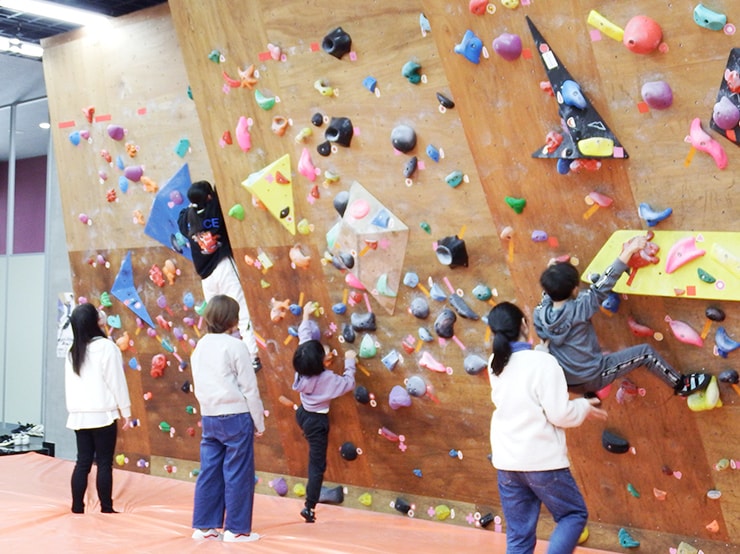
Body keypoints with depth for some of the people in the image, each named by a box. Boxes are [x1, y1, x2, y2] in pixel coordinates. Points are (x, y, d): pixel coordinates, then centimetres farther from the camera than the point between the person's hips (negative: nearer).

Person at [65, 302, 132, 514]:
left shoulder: (73, 351, 9)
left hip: (79, 415, 6)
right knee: (104, 463, 1)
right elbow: (117, 381, -10)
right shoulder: (106, 347, -11)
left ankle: (77, 507, 11)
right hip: (102, 414, -6)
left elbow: (70, 383, 13)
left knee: (83, 461, 10)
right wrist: (126, 411, -4)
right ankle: (106, 509, 6)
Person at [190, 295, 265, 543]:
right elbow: (250, 388, -10)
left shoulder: (199, 347, 8)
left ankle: (204, 526, 17)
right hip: (236, 417, -6)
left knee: (209, 472, 11)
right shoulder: (235, 346, -12)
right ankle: (236, 529, 7)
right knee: (238, 474, 1)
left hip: (209, 417, 7)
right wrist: (259, 422, -2)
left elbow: (198, 388, 14)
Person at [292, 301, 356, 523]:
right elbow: (348, 383, -14)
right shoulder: (327, 378, -27)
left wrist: (306, 316, 10)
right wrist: (349, 362, -3)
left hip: (302, 413, 6)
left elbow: (304, 337, -1)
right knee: (317, 465, 0)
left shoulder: (301, 369, -12)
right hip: (317, 421, -6)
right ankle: (309, 507, 0)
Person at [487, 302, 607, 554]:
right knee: (574, 514, 16)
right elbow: (559, 414, -17)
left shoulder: (494, 364, 3)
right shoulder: (542, 361, -16)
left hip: (506, 462, 6)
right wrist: (583, 406, 3)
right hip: (543, 461, -5)